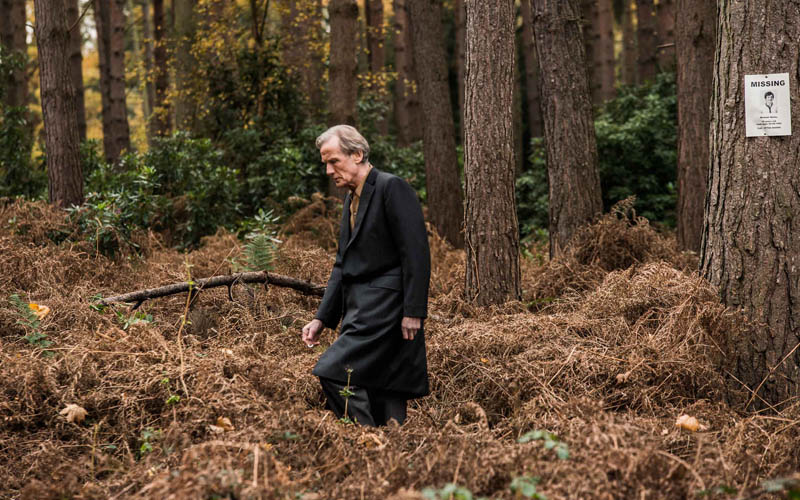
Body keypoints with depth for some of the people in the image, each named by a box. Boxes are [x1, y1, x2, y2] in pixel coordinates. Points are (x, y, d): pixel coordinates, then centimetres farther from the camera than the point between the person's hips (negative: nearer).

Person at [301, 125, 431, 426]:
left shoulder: (392, 188, -9)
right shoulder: (352, 199, 19)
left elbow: (416, 252, -15)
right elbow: (343, 265, 22)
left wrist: (413, 312, -19)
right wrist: (322, 319, 15)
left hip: (385, 308, -9)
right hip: (362, 310, 9)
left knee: (335, 372, -19)